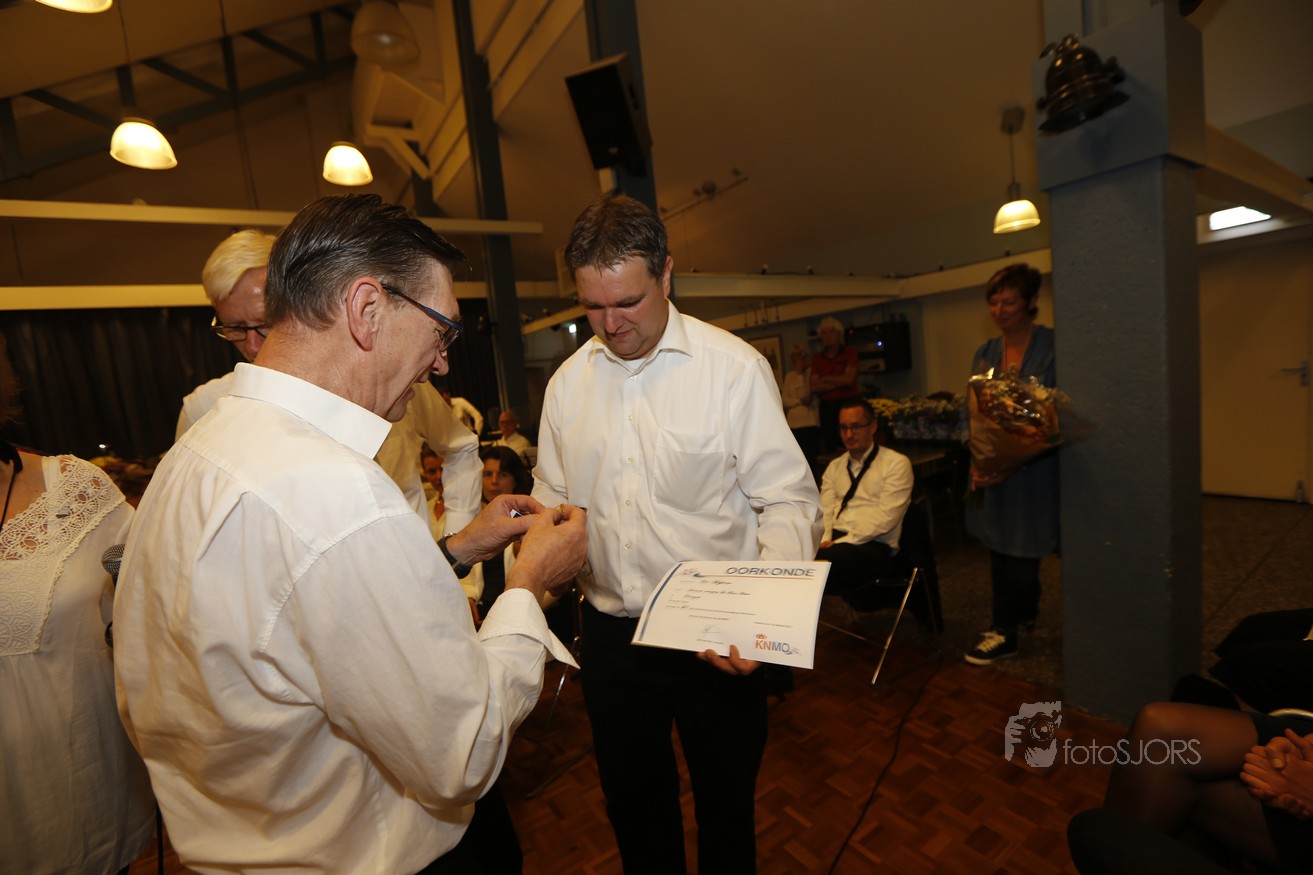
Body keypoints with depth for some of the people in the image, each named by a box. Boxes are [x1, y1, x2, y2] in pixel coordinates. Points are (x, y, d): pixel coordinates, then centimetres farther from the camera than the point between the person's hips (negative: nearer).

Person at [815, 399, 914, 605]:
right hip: (833, 542, 5)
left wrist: (838, 544, -14)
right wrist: (823, 540, -11)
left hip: (873, 545, -4)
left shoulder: (896, 463, 4)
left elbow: (885, 517, -8)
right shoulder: (834, 467, 21)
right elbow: (825, 509, 11)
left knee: (822, 560, -37)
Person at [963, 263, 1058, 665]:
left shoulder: (1053, 347, -9)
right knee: (1001, 547, 16)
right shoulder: (984, 354, 7)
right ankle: (1024, 612, 37)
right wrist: (977, 463, -9)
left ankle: (1004, 631, 21)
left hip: (1035, 471, -5)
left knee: (1020, 551, 4)